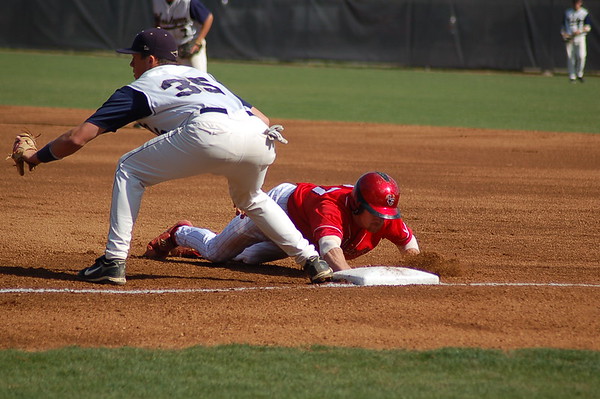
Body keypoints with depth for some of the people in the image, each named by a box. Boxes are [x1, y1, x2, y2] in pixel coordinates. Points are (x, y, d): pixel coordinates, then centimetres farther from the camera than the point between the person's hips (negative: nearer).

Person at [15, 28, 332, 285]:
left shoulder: (139, 89, 23)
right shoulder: (201, 76, 39)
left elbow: (78, 137, 18)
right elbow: (261, 118, 30)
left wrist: (36, 157, 31)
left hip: (211, 133, -6)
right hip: (262, 136, 6)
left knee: (129, 169, 14)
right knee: (250, 200, 36)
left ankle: (114, 260, 5)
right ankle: (311, 259, 24)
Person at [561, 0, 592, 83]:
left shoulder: (584, 13, 3)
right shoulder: (567, 12, 11)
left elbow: (588, 27, 0)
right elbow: (563, 25, 16)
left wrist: (580, 31, -17)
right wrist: (563, 34, -1)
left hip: (580, 37, -2)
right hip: (568, 38, 2)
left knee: (581, 56, -15)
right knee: (570, 57, -1)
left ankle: (579, 74, 5)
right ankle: (572, 77, 7)